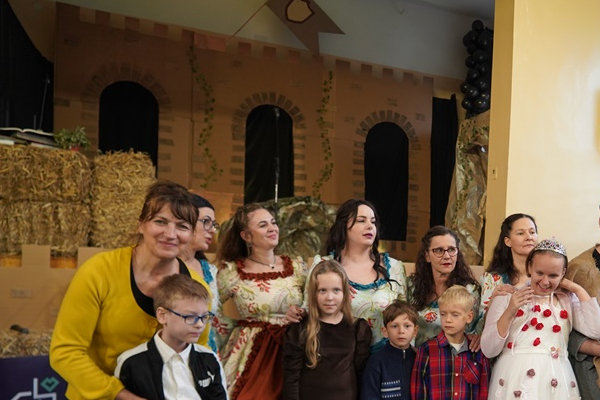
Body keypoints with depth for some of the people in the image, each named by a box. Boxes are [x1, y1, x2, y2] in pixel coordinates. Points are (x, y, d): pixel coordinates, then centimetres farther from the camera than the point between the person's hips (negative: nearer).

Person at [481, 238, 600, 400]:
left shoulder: (568, 300, 8)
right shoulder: (506, 298, 1)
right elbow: (488, 350, -5)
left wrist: (579, 290, -1)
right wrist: (509, 312, -17)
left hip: (555, 380, 2)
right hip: (514, 378, -2)